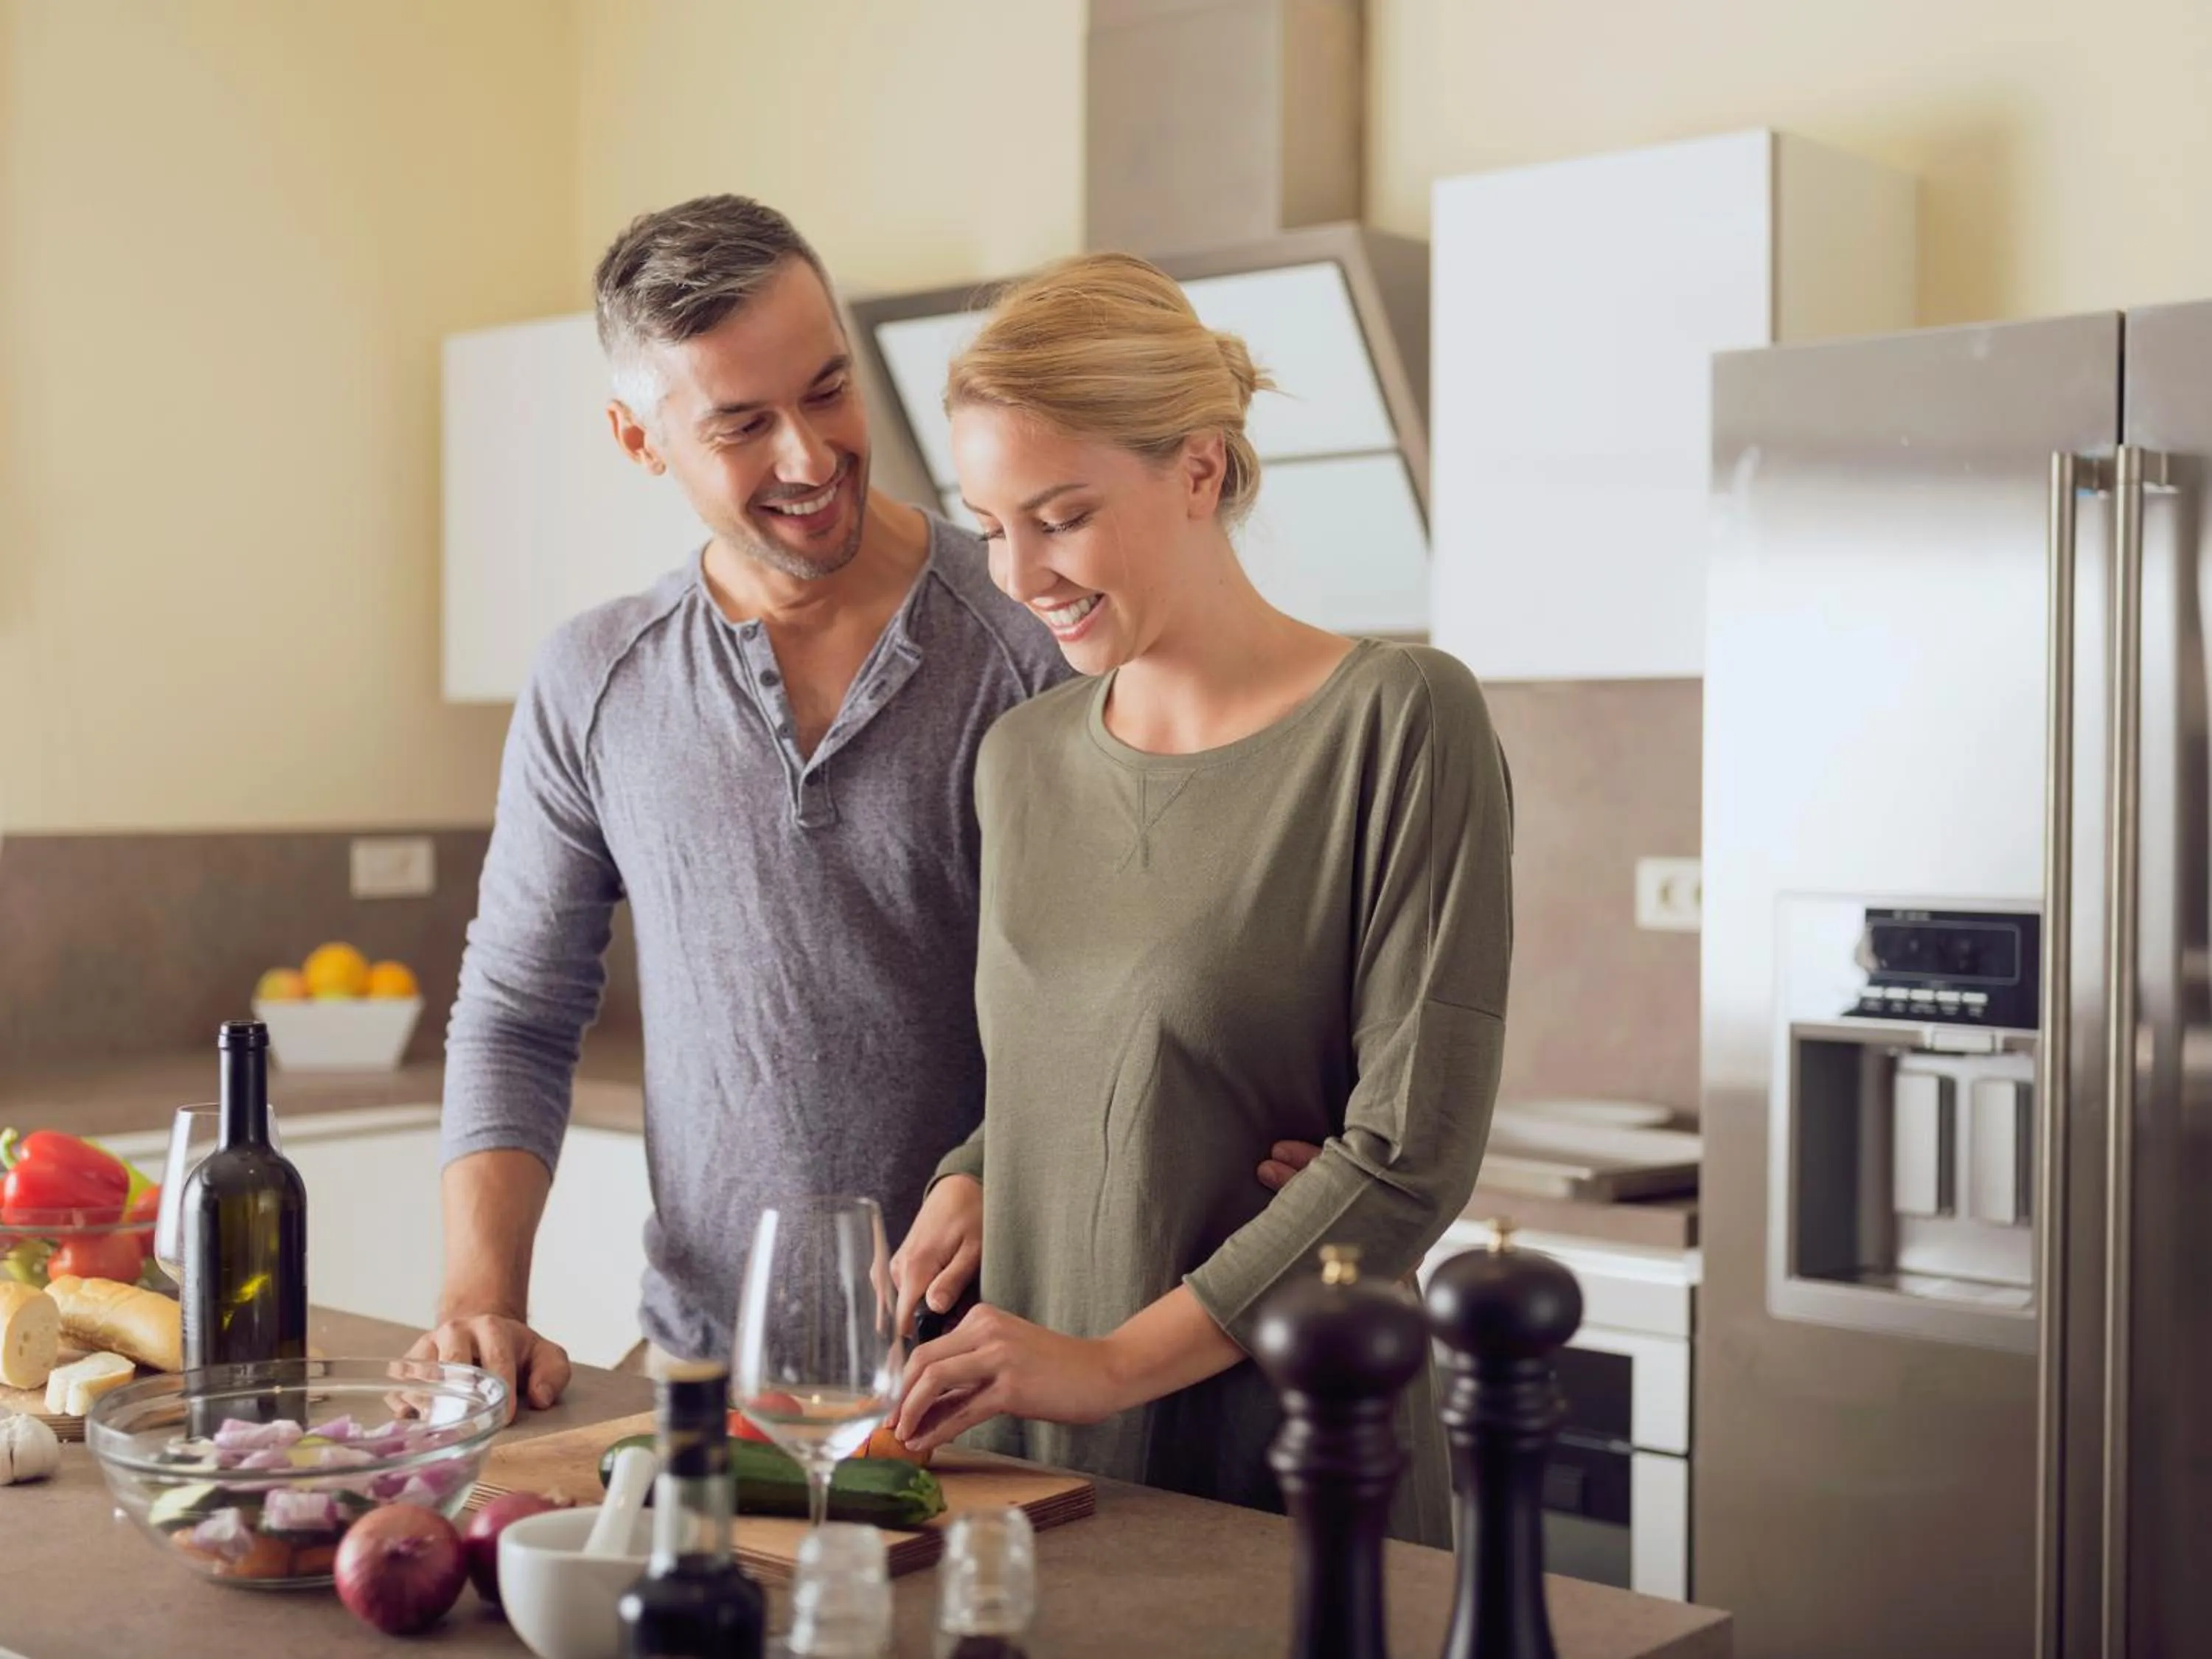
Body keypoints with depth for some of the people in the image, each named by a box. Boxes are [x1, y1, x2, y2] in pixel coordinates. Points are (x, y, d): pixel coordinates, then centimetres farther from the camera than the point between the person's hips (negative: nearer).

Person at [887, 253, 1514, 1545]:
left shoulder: (1400, 720, -12)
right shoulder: (1024, 758, 6)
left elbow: (1411, 1152, -16)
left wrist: (1114, 1360, -18)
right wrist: (970, 1184, -2)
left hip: (1297, 1483, -5)